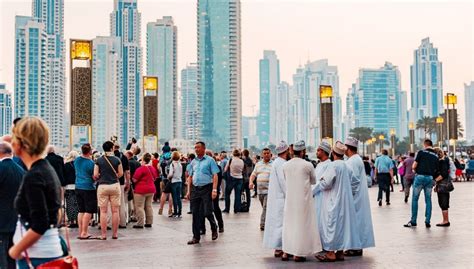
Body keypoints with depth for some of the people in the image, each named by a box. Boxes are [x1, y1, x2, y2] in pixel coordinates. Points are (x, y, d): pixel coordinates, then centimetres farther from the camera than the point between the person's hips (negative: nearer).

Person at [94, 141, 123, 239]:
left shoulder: (99, 160, -1)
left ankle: (103, 234, 3)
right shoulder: (117, 160, -2)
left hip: (103, 186, 0)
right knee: (115, 211, 6)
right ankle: (115, 234, 9)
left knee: (103, 211, 3)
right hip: (115, 185, 0)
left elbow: (95, 175, -4)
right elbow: (121, 173, 0)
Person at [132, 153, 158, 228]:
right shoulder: (153, 168, 5)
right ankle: (149, 223, 16)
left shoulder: (141, 169, -17)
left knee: (139, 207, -1)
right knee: (148, 206, 13)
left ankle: (140, 224, -2)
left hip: (141, 190, -7)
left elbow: (134, 180, -13)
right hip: (151, 189, 7)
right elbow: (154, 178, 18)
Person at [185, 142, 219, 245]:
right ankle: (196, 237, 10)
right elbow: (190, 177, 17)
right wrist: (188, 191, 11)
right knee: (195, 213, 3)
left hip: (206, 189, -5)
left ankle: (214, 229, 23)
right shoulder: (193, 162, 14)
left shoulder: (210, 160, -1)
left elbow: (215, 176, -6)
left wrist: (214, 190, -15)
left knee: (207, 212, -5)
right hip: (195, 189, 5)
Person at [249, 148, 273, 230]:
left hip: (269, 190, -5)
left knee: (266, 207, -12)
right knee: (264, 207, 12)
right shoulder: (258, 164, 15)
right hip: (260, 190, 5)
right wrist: (251, 182, -3)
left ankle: (263, 224, -12)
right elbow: (253, 174, 16)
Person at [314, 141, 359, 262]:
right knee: (342, 223, 11)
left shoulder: (334, 165, -17)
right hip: (344, 201, 8)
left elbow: (326, 183, -17)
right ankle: (340, 252, 15)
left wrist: (320, 181, 4)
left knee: (331, 224, -2)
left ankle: (331, 253, 1)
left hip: (333, 201, -8)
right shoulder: (346, 166, 6)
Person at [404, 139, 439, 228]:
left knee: (415, 199, 5)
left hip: (420, 176, -4)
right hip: (430, 178, 4)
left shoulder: (421, 152, -4)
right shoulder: (436, 156, 9)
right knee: (428, 200, 10)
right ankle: (427, 222, 8)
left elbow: (414, 166, -6)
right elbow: (436, 170, 5)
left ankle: (413, 221, 6)